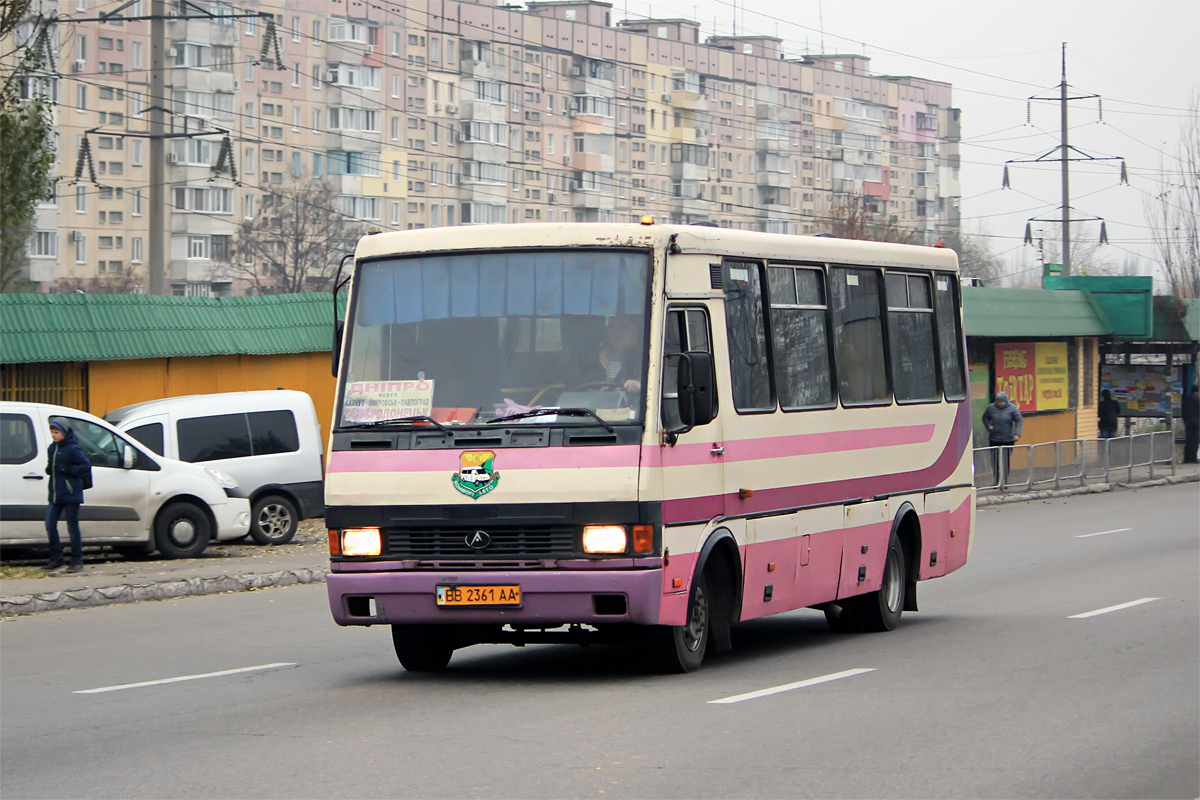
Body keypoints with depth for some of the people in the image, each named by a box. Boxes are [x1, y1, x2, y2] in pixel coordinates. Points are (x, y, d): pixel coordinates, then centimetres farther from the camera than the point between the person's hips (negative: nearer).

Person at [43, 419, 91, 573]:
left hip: (70, 495, -7)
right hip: (55, 495, 7)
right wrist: (48, 469, 2)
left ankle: (77, 560, 7)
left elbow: (86, 467, -13)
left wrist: (67, 469, -20)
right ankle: (56, 559, 14)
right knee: (50, 525, 3)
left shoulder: (73, 449, -11)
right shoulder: (52, 448, 12)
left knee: (72, 528, -1)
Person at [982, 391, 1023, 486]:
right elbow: (985, 418, 19)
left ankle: (1004, 481, 7)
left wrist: (1017, 434, -14)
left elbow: (1019, 422, -2)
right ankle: (997, 482, 11)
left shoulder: (1012, 409, -4)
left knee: (1006, 462, -1)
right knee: (995, 461, 0)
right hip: (994, 440, 2)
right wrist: (989, 426, 1)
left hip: (1008, 439, -2)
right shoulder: (991, 408, 2)